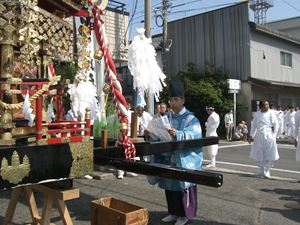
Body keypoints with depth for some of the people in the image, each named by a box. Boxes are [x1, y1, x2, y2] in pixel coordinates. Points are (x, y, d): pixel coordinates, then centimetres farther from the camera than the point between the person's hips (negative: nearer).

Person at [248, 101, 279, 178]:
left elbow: (276, 125, -1)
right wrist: (251, 136, 13)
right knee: (259, 155, 9)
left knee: (270, 156, -1)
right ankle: (261, 171, 25)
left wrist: (274, 135, -6)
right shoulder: (257, 114, 6)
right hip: (259, 136, 3)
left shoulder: (271, 113, -4)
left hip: (269, 135, -3)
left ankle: (266, 171, 16)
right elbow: (254, 125, 14)